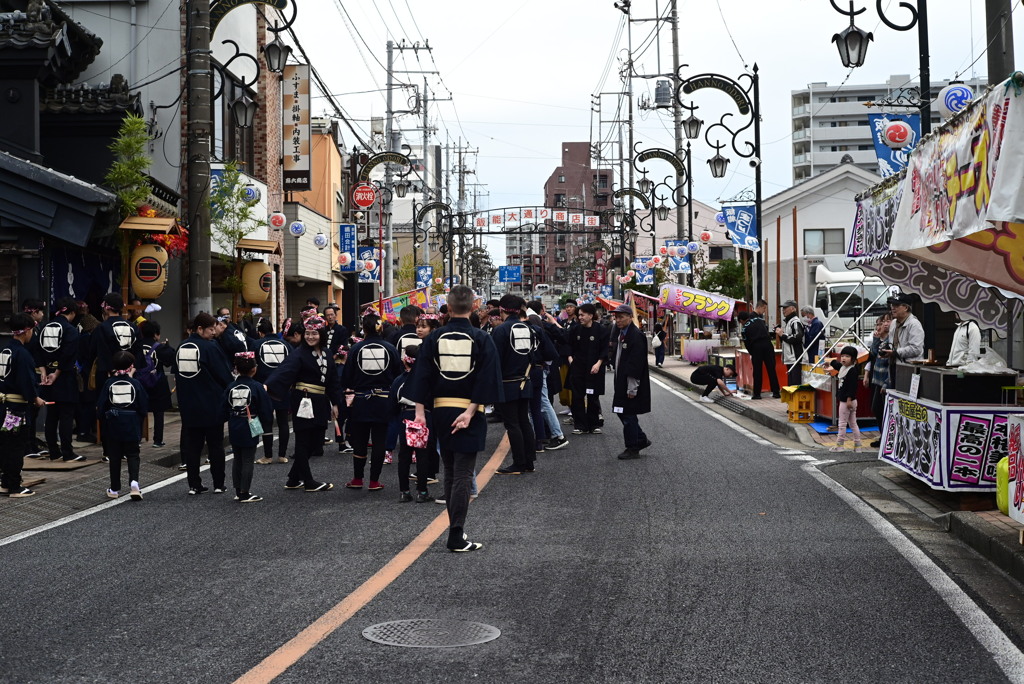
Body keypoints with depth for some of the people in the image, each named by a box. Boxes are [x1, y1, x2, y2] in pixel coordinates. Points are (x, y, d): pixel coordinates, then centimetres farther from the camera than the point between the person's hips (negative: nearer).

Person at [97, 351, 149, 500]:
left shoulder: (109, 383, -4)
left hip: (112, 426, 1)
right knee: (133, 454, 7)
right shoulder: (135, 383, -5)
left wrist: (103, 423, 13)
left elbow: (100, 407, -2)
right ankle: (134, 481, -17)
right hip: (132, 426, -1)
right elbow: (144, 407, -2)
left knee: (114, 456, 11)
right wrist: (139, 419, 16)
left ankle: (115, 489, 15)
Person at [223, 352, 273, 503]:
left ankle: (238, 491, 20)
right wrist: (263, 423, 7)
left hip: (234, 429, 4)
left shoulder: (231, 387, -2)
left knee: (237, 459, 15)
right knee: (248, 460, 1)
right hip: (250, 430, -4)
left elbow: (223, 411, 2)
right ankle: (245, 494, 2)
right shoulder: (257, 387, -13)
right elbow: (267, 410, -10)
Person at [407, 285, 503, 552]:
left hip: (441, 410, 3)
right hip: (470, 411, -3)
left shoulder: (434, 338, 0)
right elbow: (487, 379, -12)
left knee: (450, 472, 16)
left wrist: (420, 410, -3)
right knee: (463, 474, -1)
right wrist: (471, 411, -13)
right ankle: (456, 537, -4)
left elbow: (422, 376, -3)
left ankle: (456, 529, 23)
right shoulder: (482, 339, -6)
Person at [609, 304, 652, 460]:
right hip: (621, 382, 9)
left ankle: (633, 448, 9)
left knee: (628, 415, -3)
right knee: (622, 412, 14)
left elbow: (636, 364, -21)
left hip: (631, 384, -9)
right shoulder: (618, 333, 11)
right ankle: (641, 440, 27)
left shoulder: (636, 336, -18)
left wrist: (632, 387, -22)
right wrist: (617, 381, 15)